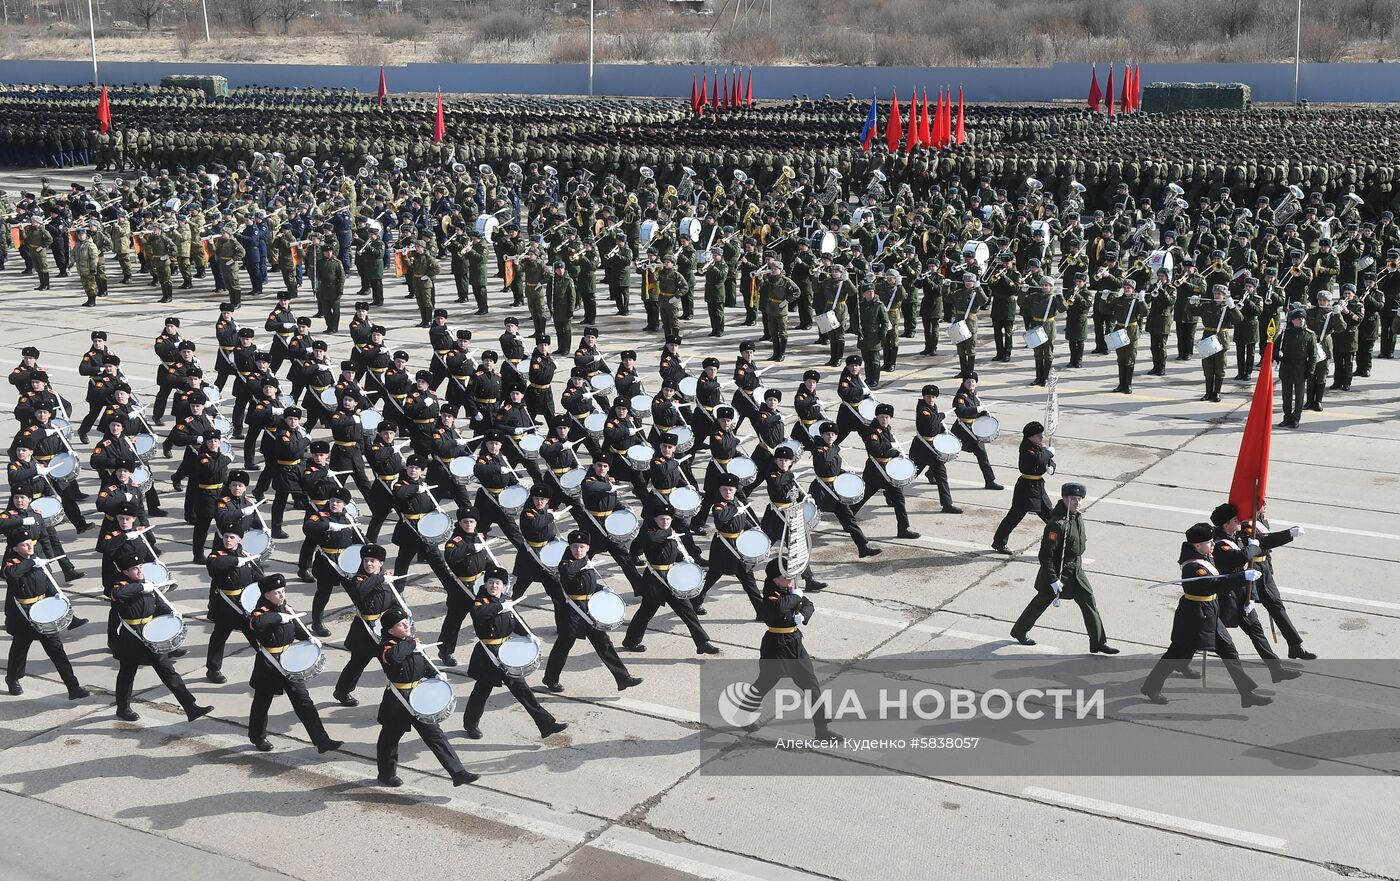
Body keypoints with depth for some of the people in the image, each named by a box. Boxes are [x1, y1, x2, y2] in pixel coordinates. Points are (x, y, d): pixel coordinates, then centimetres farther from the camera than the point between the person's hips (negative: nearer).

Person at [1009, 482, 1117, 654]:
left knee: (1089, 602, 5)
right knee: (1041, 602, 9)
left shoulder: (1078, 517, 1)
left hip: (1076, 571, 8)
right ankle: (1019, 631, 30)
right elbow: (1046, 553, -26)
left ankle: (1098, 642, 13)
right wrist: (1053, 579, -24)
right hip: (1057, 571, -8)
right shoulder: (1057, 523, -27)